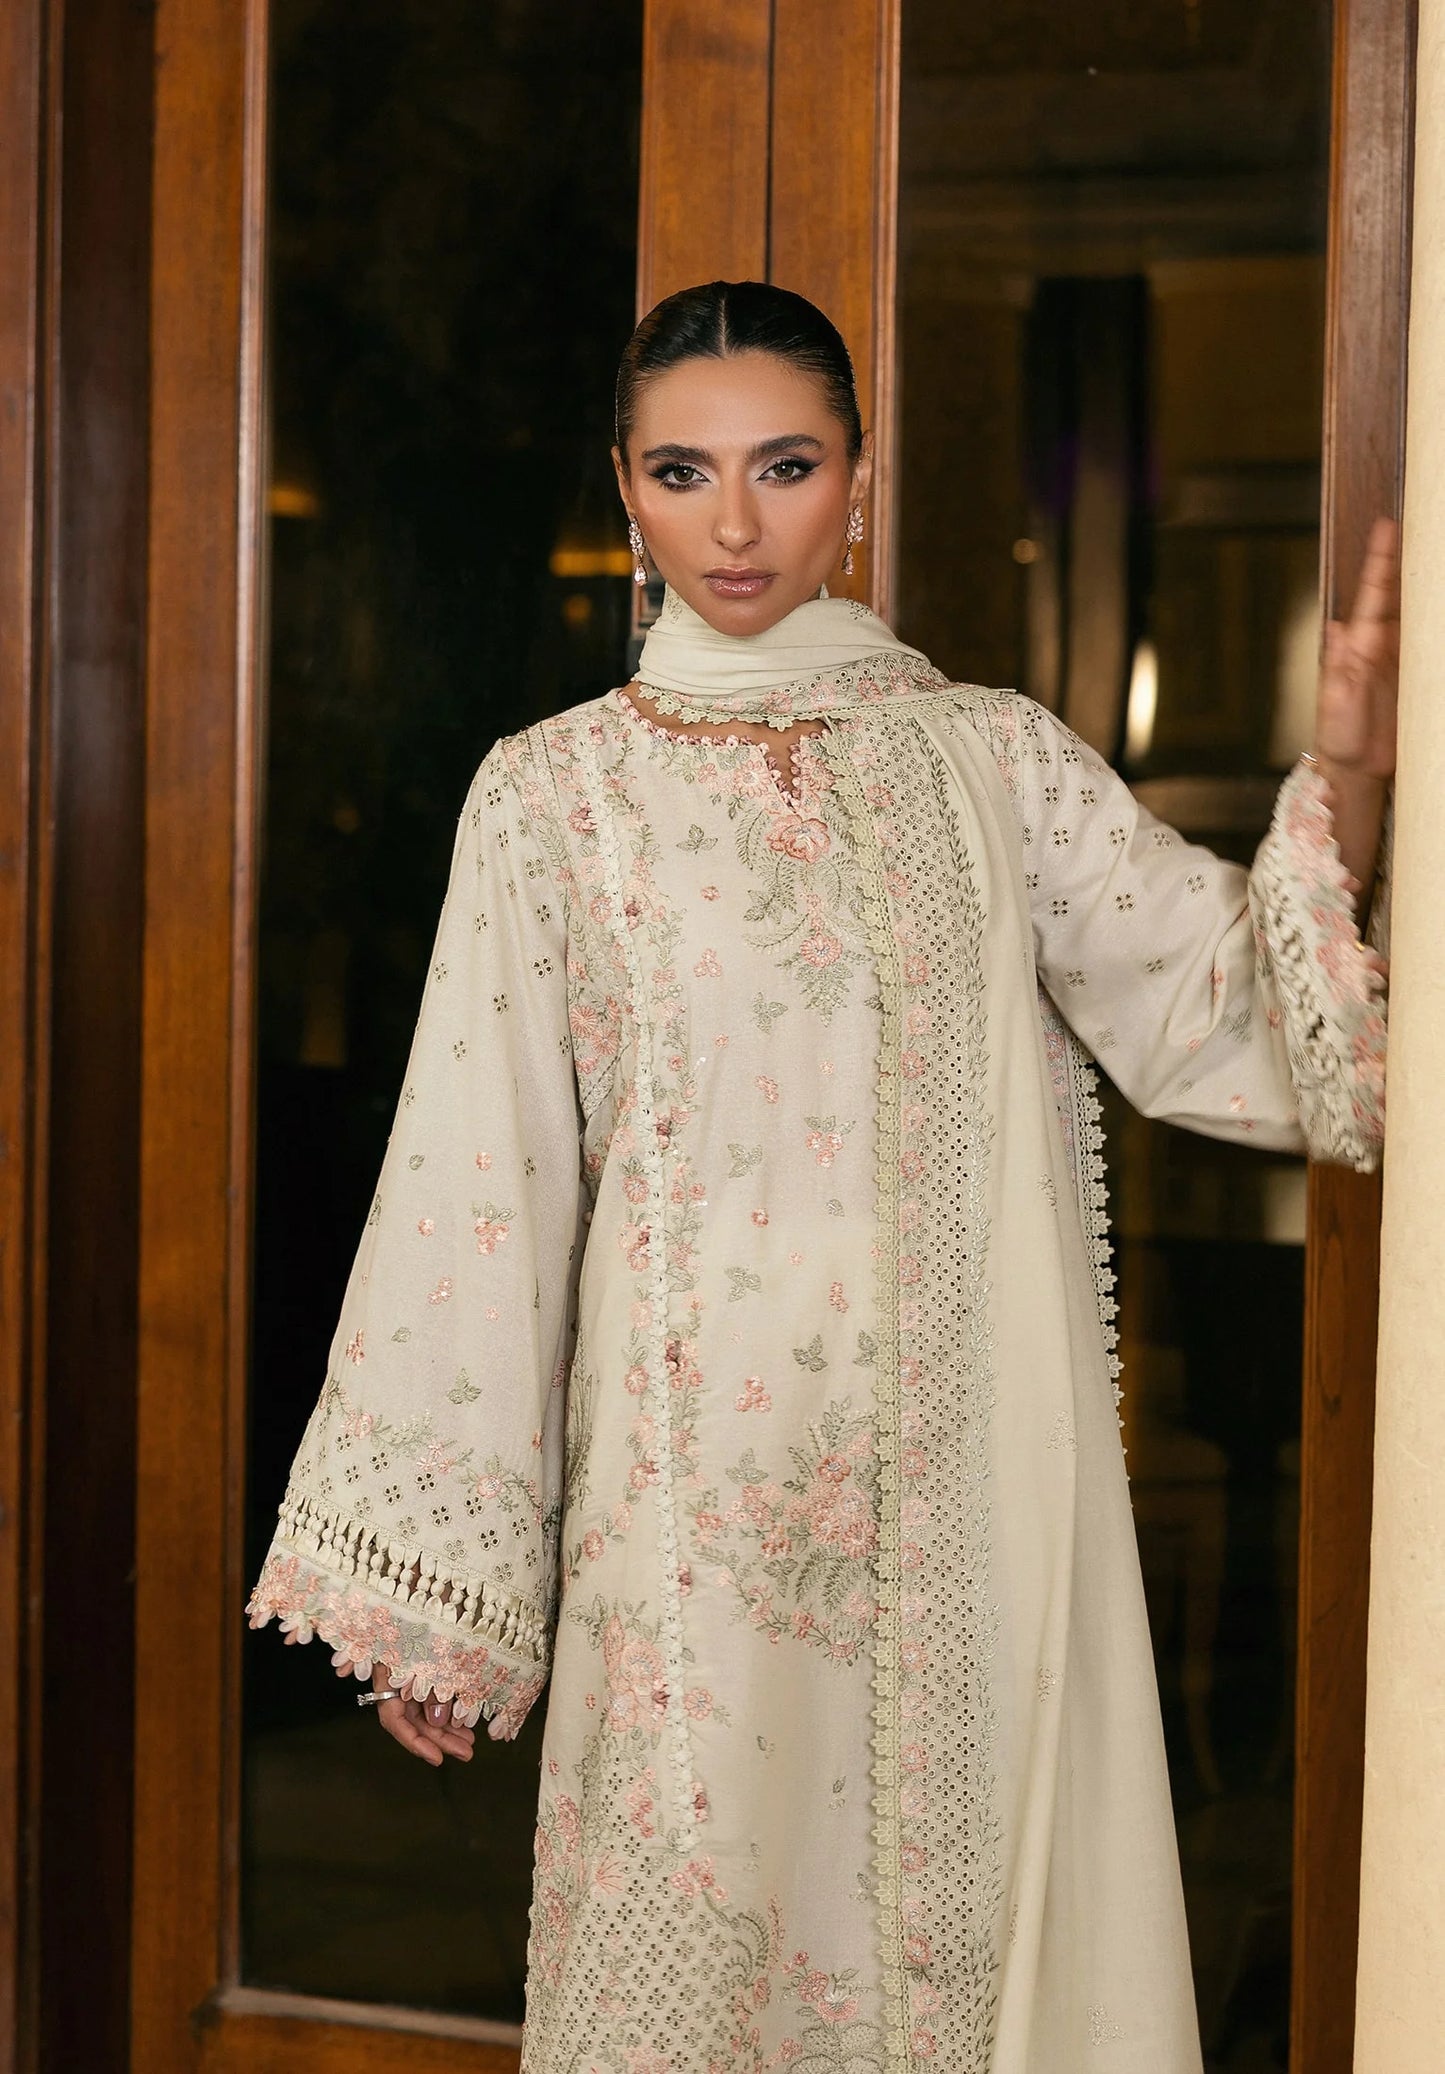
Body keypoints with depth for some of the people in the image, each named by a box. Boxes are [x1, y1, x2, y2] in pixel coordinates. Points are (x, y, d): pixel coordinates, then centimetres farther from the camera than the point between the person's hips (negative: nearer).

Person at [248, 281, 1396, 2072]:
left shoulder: (990, 762, 6)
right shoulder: (553, 792, 3)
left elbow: (1221, 1003, -4)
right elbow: (475, 1180, 2)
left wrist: (1345, 782, -22)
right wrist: (418, 1583, 2)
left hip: (958, 1478, 1)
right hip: (692, 1470, -1)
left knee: (949, 1904, 7)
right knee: (686, 1920, 4)